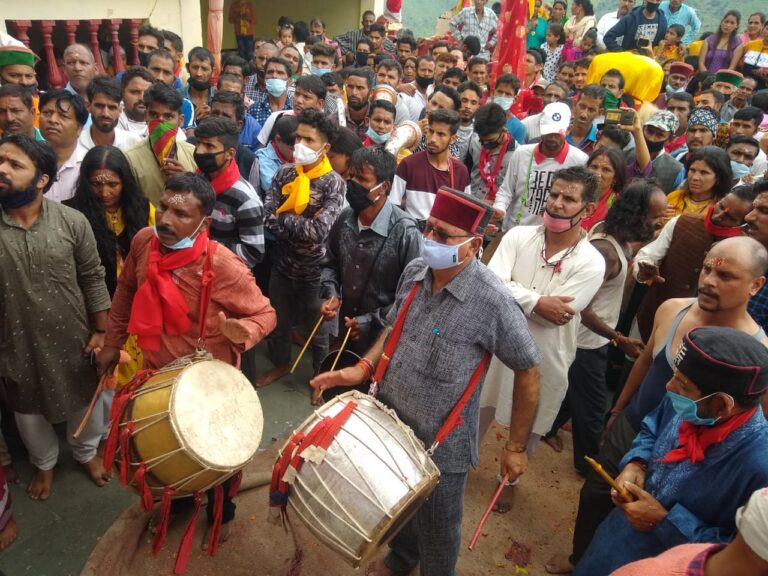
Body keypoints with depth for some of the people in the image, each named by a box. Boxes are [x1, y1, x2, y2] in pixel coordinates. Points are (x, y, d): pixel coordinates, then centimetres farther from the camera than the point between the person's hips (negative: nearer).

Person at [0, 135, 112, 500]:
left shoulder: (72, 222, -13)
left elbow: (93, 278, -6)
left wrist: (101, 330, -4)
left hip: (72, 337, 0)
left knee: (82, 399, 20)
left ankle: (87, 452, 50)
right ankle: (43, 463, 50)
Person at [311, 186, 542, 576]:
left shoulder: (493, 301, -25)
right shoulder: (414, 272, -8)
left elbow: (527, 372, -14)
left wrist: (516, 447, -8)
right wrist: (364, 368, -5)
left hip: (440, 445, -5)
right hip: (390, 423, 6)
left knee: (435, 529, 19)